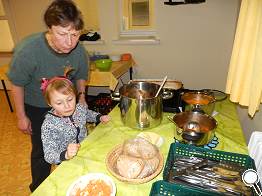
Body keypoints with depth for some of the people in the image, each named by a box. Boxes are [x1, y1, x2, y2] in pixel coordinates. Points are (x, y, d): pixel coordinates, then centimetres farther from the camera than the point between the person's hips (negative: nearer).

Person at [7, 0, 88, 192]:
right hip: (36, 108, -3)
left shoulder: (79, 51, -21)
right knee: (41, 151, 8)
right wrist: (21, 117, -10)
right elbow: (17, 84, -17)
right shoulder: (27, 50, -32)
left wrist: (81, 95, -11)